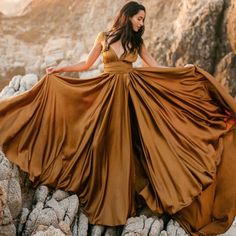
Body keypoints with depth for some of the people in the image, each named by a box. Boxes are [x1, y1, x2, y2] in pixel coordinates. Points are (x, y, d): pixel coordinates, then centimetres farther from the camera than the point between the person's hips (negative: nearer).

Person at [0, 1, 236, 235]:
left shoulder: (137, 43, 8)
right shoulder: (104, 37, 4)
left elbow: (157, 68, 6)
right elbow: (86, 64, 11)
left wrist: (184, 70, -5)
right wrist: (59, 69, 4)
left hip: (129, 94, 1)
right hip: (106, 94, -1)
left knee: (125, 144, 1)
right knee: (105, 144, 0)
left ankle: (122, 199, 11)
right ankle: (104, 198, 13)